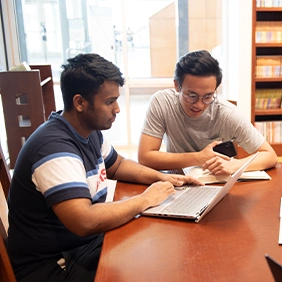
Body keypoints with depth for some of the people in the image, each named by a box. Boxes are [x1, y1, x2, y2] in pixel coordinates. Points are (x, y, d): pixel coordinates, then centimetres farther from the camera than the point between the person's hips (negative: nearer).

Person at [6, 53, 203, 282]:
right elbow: (85, 222, -38)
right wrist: (145, 200, -24)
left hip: (88, 241, 8)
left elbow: (117, 165, 19)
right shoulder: (55, 147, -28)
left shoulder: (90, 130, 1)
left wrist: (161, 177, 2)